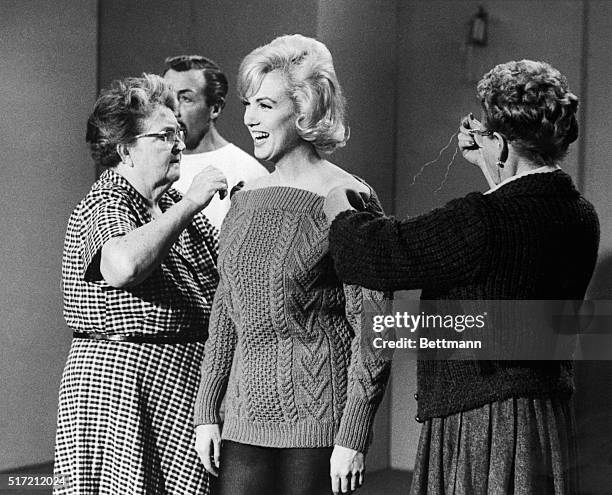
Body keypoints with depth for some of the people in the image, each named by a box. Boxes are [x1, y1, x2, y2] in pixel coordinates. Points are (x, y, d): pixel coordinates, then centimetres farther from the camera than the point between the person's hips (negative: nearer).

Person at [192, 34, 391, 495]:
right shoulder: (246, 199, 10)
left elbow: (373, 332, -11)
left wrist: (352, 439, -14)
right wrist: (206, 411, 11)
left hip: (318, 427, -5)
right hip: (245, 423, 6)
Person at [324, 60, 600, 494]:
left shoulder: (483, 221, -23)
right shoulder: (581, 214, 3)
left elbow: (379, 255, -16)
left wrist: (341, 212, 4)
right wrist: (489, 164, 33)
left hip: (484, 424, -8)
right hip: (550, 409, 8)